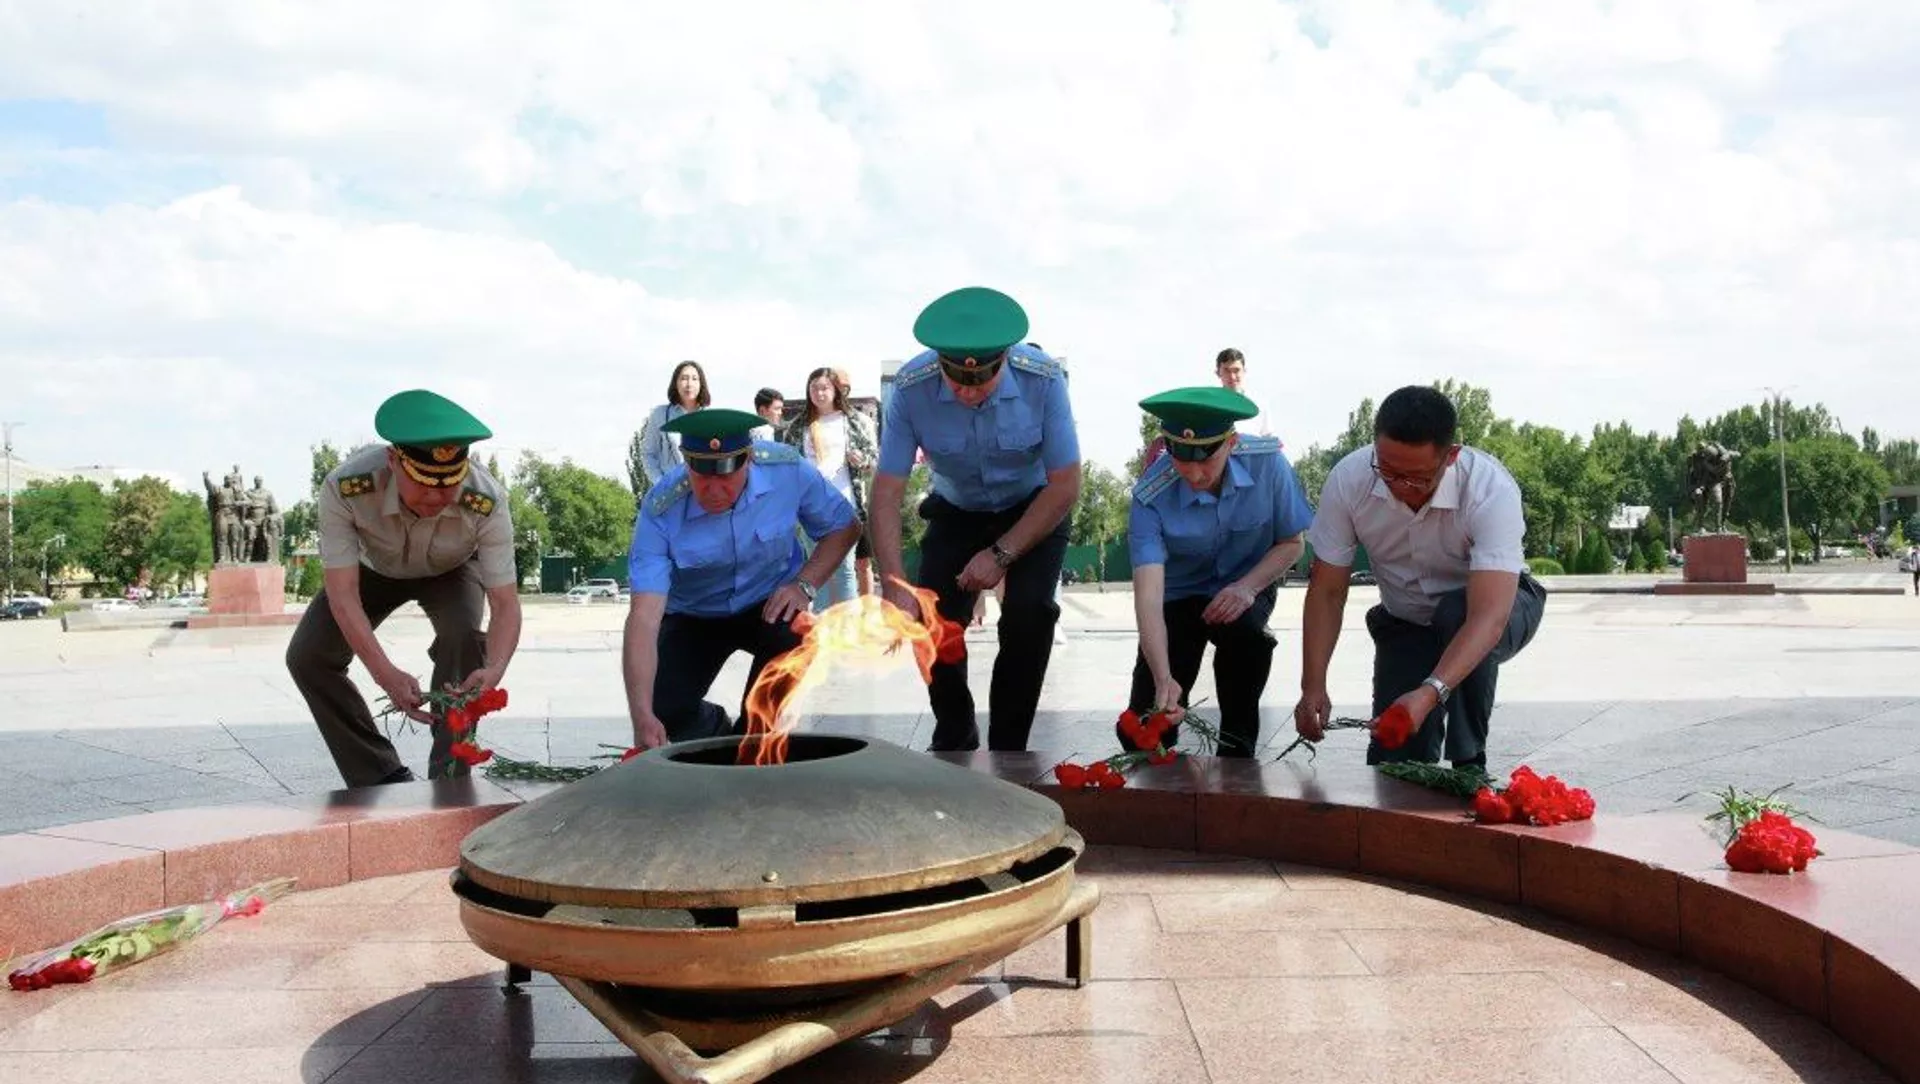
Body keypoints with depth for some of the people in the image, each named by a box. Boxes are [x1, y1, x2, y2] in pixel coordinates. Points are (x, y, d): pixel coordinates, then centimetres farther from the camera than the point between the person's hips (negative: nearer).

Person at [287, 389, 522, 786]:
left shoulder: (487, 502, -41)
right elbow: (343, 593, -39)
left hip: (450, 571, -1)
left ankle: (449, 781, -14)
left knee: (465, 639, -29)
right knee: (307, 657, -10)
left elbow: (505, 604, -38)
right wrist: (386, 675, -53)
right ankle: (384, 777, 3)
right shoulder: (345, 487, -41)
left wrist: (494, 670, -59)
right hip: (374, 567, 2)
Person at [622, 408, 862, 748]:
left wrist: (805, 584, -21)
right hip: (693, 618, 0)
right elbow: (645, 617, -35)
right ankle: (713, 727, 18)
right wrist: (643, 717, -46)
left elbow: (844, 526, -5)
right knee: (664, 710, -20)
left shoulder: (787, 469, -24)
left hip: (770, 605, 0)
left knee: (794, 637, -34)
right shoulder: (660, 511, -28)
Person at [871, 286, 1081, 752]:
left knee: (1028, 614, -22)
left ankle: (1007, 750, -3)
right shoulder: (910, 388, -28)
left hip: (1035, 510, -1)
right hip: (956, 513, 2)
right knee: (933, 617, -12)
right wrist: (895, 586, -35)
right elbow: (887, 491, -25)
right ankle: (954, 742, 14)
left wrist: (1002, 554, -25)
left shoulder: (1042, 379, -30)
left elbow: (1065, 486, -22)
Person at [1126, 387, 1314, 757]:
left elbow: (1291, 543, -8)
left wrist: (1247, 587, -27)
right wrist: (1164, 679, -50)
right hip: (1180, 597, -1)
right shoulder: (1150, 498, -28)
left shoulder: (1267, 462, -23)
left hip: (1244, 588, 1)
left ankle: (1237, 745, -12)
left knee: (1245, 631, -37)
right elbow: (1149, 595, -36)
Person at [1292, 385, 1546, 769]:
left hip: (1501, 605, -2)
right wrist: (1313, 687, -28)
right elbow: (1327, 592, -17)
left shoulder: (1492, 491, -35)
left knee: (1455, 614, -37)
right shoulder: (1348, 481, -25)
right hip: (1405, 622, 2)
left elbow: (1488, 617, -43)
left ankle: (1469, 769, -19)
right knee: (1394, 762, -12)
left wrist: (1430, 694, -57)